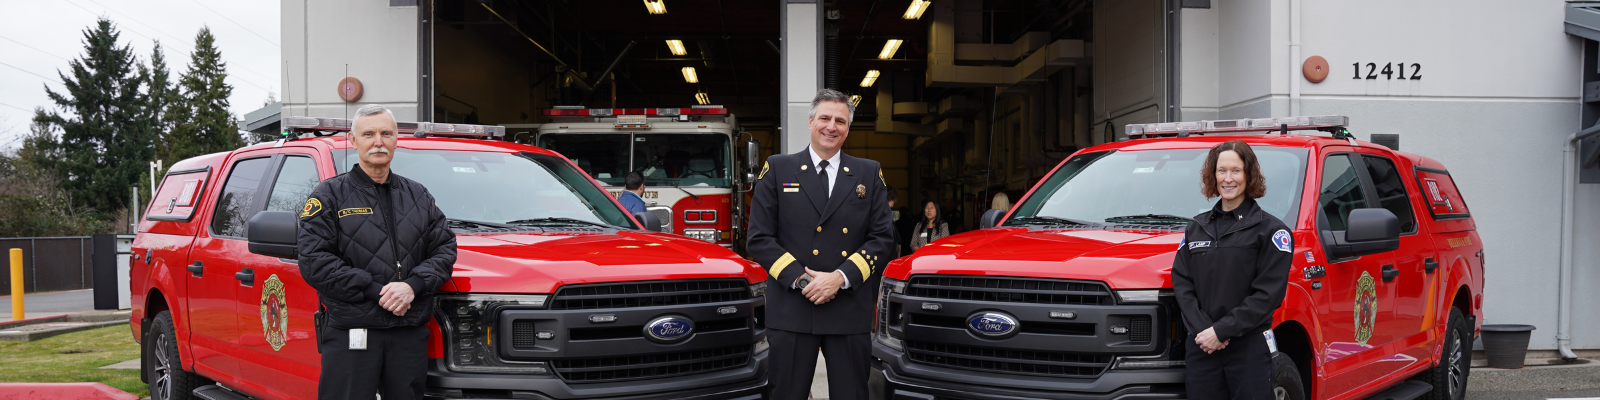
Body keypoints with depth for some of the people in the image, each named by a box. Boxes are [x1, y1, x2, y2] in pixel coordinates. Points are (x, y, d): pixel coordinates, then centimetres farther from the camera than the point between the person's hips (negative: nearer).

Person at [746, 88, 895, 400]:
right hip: (791, 309, -1)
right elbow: (759, 238, 2)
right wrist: (799, 278, -11)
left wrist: (841, 277, -9)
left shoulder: (869, 174, 11)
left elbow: (883, 238, 5)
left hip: (851, 311, 1)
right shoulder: (777, 170, 7)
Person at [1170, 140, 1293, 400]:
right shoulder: (1196, 228, 14)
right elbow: (1181, 282, 6)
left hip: (1250, 349, -4)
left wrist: (1222, 330, -15)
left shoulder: (1270, 229, 0)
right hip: (1201, 347, 4)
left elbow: (1268, 293, -9)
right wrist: (1202, 329, -10)